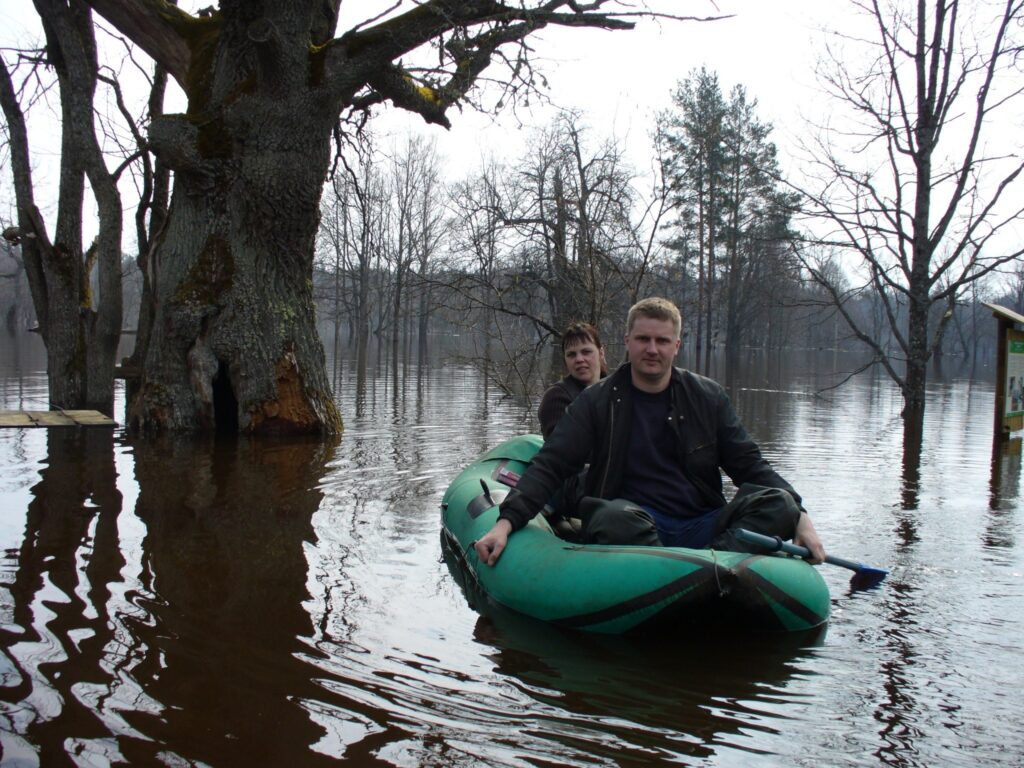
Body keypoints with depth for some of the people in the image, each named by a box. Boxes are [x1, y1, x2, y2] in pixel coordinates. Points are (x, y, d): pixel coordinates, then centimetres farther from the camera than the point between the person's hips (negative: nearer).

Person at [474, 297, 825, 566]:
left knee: (778, 503, -23)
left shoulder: (709, 397, 11)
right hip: (632, 529, -2)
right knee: (614, 516, -36)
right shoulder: (597, 401, 5)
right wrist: (506, 521, -16)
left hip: (702, 529, 3)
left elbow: (750, 466, 11)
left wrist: (799, 516, -6)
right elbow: (549, 466, -1)